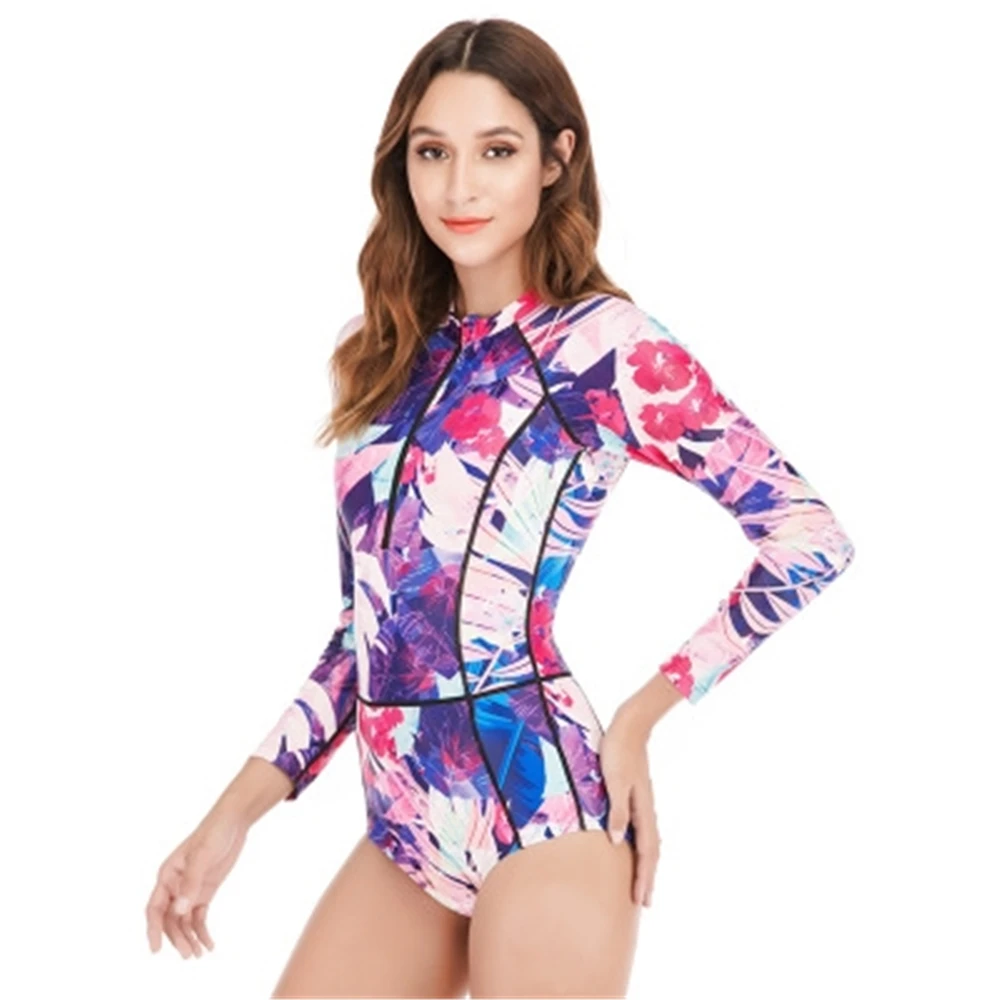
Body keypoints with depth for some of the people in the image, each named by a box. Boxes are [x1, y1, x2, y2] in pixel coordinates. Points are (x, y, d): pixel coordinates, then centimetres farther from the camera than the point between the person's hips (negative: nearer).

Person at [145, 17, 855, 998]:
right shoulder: (381, 351, 11)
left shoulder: (606, 343, -5)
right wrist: (237, 809, 11)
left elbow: (810, 538, -6)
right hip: (405, 829, 6)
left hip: (537, 807, -6)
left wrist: (641, 713, -6)